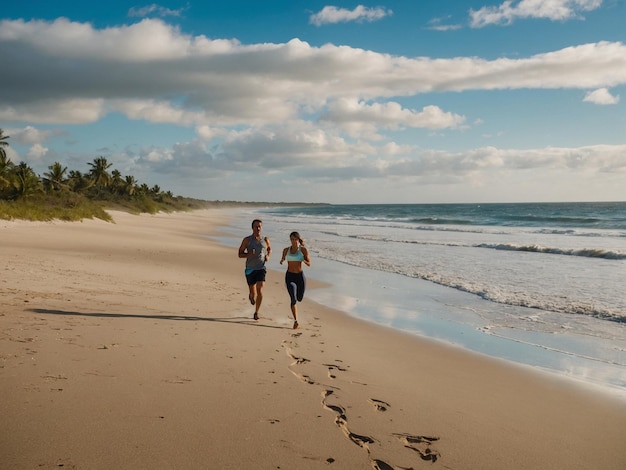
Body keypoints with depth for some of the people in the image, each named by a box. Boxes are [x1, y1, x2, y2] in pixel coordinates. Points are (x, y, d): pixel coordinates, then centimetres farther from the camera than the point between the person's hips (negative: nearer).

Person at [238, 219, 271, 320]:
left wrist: (268, 256, 2)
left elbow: (269, 249, 24)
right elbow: (240, 254, -1)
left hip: (261, 268, 0)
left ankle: (256, 313, -1)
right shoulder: (247, 240, -3)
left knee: (260, 291, -16)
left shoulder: (265, 240, 3)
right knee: (253, 293, 9)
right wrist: (248, 254, -21)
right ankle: (251, 296, 49)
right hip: (250, 269, 0)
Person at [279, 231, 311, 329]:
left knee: (299, 299, 15)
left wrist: (303, 260, -24)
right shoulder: (286, 250, 3)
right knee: (293, 299, -17)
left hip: (300, 276, 0)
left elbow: (309, 264, -1)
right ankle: (295, 321, -13)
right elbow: (283, 259, 20)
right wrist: (281, 261, -4)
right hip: (289, 276, 0)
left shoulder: (304, 249, -4)